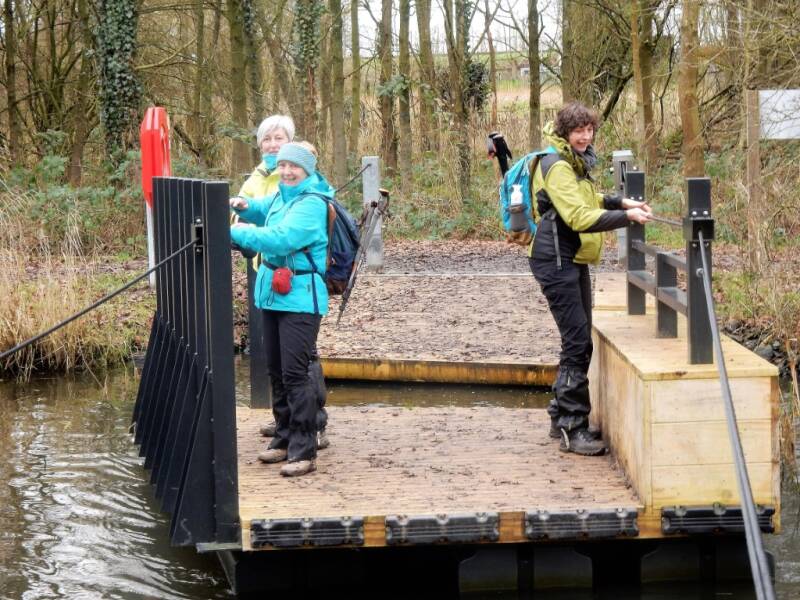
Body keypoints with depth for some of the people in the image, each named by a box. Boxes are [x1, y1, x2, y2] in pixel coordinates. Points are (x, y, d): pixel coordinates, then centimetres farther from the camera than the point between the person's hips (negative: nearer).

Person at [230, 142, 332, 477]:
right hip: (273, 293, 9)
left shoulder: (311, 204, -16)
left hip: (300, 298, -9)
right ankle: (284, 439, 27)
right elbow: (264, 212, 33)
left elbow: (280, 238, -28)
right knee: (276, 371, 15)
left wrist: (235, 232, -23)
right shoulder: (281, 196, 11)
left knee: (295, 373, -13)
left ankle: (304, 452, -11)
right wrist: (245, 207, 10)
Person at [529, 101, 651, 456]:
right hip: (556, 261, -11)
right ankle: (573, 430, -12)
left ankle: (561, 417, 24)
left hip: (574, 261, 11)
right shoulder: (557, 167, -17)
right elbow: (578, 217, -26)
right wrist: (625, 217, -26)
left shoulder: (576, 162, 15)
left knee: (578, 342, 14)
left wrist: (621, 202, 18)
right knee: (578, 342, -13)